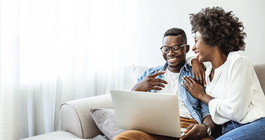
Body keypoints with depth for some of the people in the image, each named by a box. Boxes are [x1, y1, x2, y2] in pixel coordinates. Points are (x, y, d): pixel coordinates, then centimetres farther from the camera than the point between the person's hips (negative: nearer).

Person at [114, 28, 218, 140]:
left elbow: (208, 111, 6)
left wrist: (205, 128, -19)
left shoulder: (199, 75, 17)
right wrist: (137, 89, -5)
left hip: (188, 128, -2)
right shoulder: (149, 75, 23)